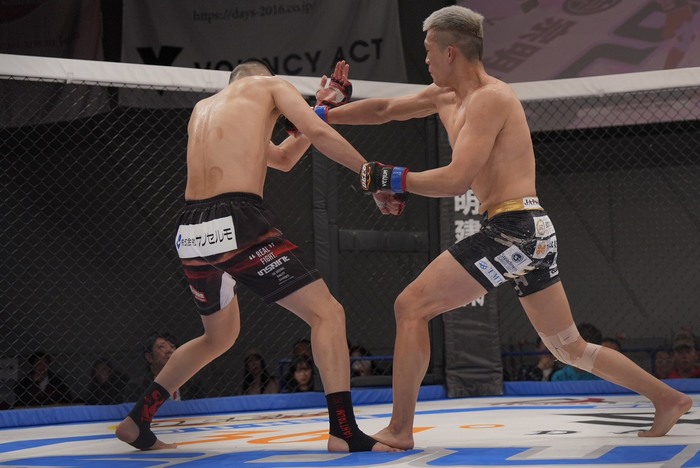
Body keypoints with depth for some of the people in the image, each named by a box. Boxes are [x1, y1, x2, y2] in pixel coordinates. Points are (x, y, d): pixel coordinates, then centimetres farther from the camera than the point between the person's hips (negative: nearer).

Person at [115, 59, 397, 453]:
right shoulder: (270, 85, 14)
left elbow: (282, 158, 33)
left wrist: (324, 106, 31)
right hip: (236, 223, -7)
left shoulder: (204, 108, 31)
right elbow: (318, 134, -2)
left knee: (220, 336, 27)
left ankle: (137, 421, 27)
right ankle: (345, 431, -17)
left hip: (192, 233, 7)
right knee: (327, 313, -4)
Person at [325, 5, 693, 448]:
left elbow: (456, 180, -20)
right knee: (571, 348, 17)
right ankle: (668, 398, 21)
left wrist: (391, 179, -13)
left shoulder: (491, 98, -11)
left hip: (514, 229, -10)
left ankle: (399, 430, -7)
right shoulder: (445, 97, 16)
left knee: (411, 306, -9)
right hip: (533, 233, 10)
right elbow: (385, 109, 26)